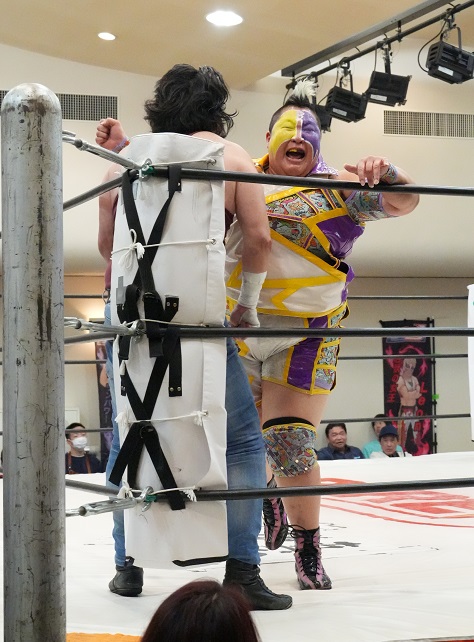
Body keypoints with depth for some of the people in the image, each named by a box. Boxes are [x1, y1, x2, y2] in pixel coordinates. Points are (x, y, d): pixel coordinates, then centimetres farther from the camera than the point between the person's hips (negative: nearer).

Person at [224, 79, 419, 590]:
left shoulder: (334, 186, 2)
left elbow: (402, 202, -5)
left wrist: (382, 172, -26)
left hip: (303, 336, -3)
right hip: (235, 331, 3)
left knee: (290, 443, -8)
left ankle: (309, 554, 11)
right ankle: (268, 502, 47)